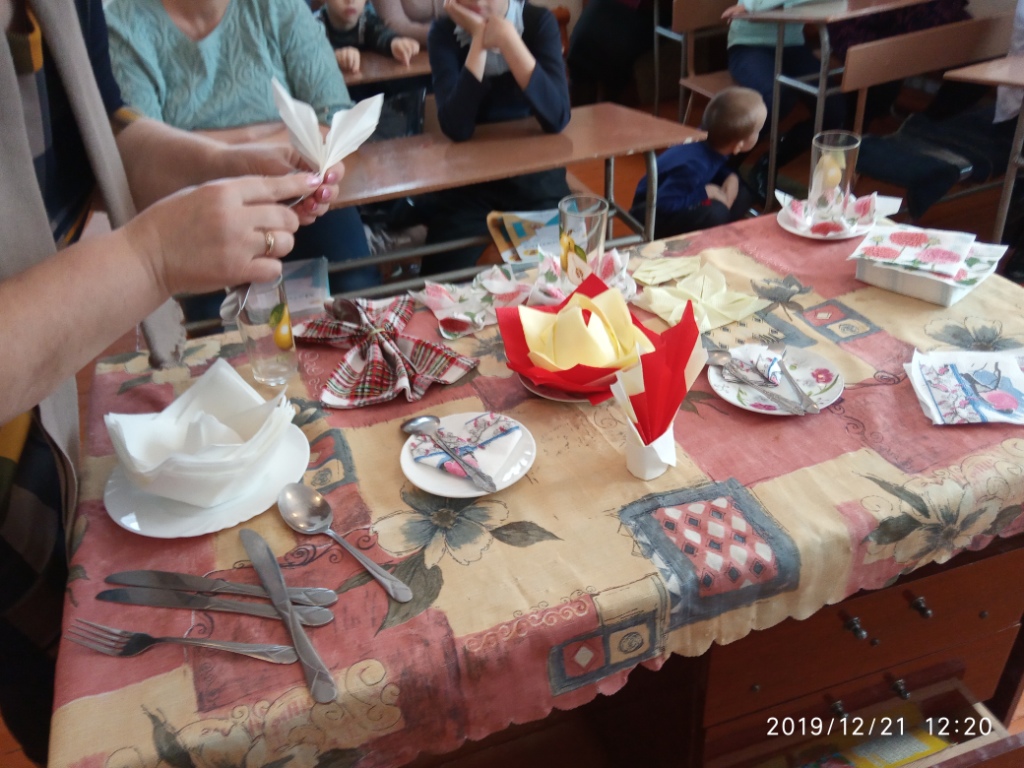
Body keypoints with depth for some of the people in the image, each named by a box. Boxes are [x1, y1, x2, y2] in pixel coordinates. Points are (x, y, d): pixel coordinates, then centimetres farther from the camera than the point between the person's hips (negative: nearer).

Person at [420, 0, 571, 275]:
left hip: (537, 180, 1)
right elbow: (457, 129, -23)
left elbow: (557, 118, -22)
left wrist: (506, 38, -25)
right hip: (468, 183, 0)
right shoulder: (445, 33, -8)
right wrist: (479, 38, -22)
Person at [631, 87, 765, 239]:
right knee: (715, 213, -32)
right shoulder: (694, 165, -36)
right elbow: (664, 204, -36)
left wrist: (732, 178, -13)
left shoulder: (713, 143, -12)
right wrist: (706, 192, -28)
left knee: (743, 194, -2)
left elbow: (721, 169, 10)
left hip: (678, 202, 9)